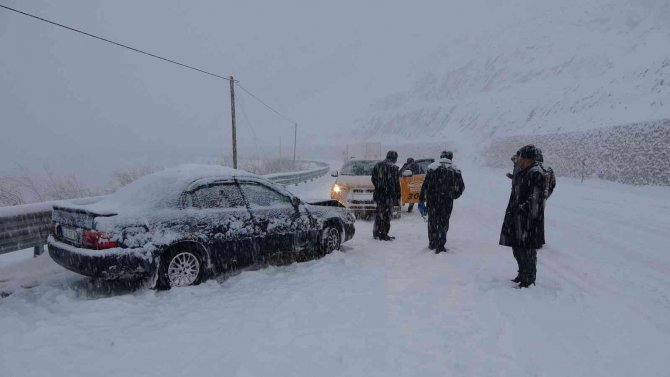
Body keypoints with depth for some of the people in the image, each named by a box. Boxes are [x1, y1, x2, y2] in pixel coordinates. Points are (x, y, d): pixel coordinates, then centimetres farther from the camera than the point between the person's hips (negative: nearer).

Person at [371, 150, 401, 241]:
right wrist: (398, 198, -3)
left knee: (379, 214, 15)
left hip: (379, 194, 6)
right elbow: (396, 184, -9)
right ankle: (384, 235, 5)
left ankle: (376, 233, 22)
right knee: (387, 215, 2)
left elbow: (373, 179, 14)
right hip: (389, 195, -6)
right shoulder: (394, 168, -10)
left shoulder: (377, 166, 8)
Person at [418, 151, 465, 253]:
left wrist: (421, 199, 1)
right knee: (444, 223, 6)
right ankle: (440, 246, 2)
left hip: (432, 200, 0)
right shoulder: (455, 170, 3)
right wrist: (454, 196, 26)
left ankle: (432, 244, 23)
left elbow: (425, 185, -4)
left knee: (432, 222, 14)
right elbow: (461, 187, 9)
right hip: (447, 201, 0)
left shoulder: (432, 168, -1)